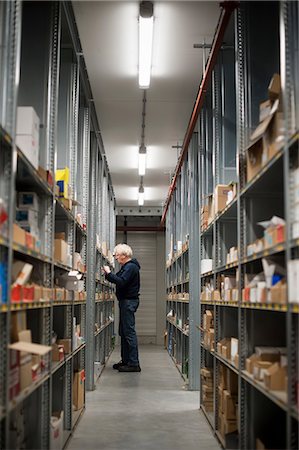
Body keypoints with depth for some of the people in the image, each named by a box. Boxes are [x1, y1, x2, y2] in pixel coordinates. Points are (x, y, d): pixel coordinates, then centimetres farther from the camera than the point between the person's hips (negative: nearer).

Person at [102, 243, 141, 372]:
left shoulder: (130, 267, -13)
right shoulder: (127, 266, 20)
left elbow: (121, 282, -25)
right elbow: (120, 280, 17)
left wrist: (109, 273, -18)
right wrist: (108, 274, 5)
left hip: (129, 302, -11)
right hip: (126, 301, 11)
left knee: (129, 332, -10)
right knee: (123, 332, 14)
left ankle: (133, 364, -8)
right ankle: (125, 360, 21)